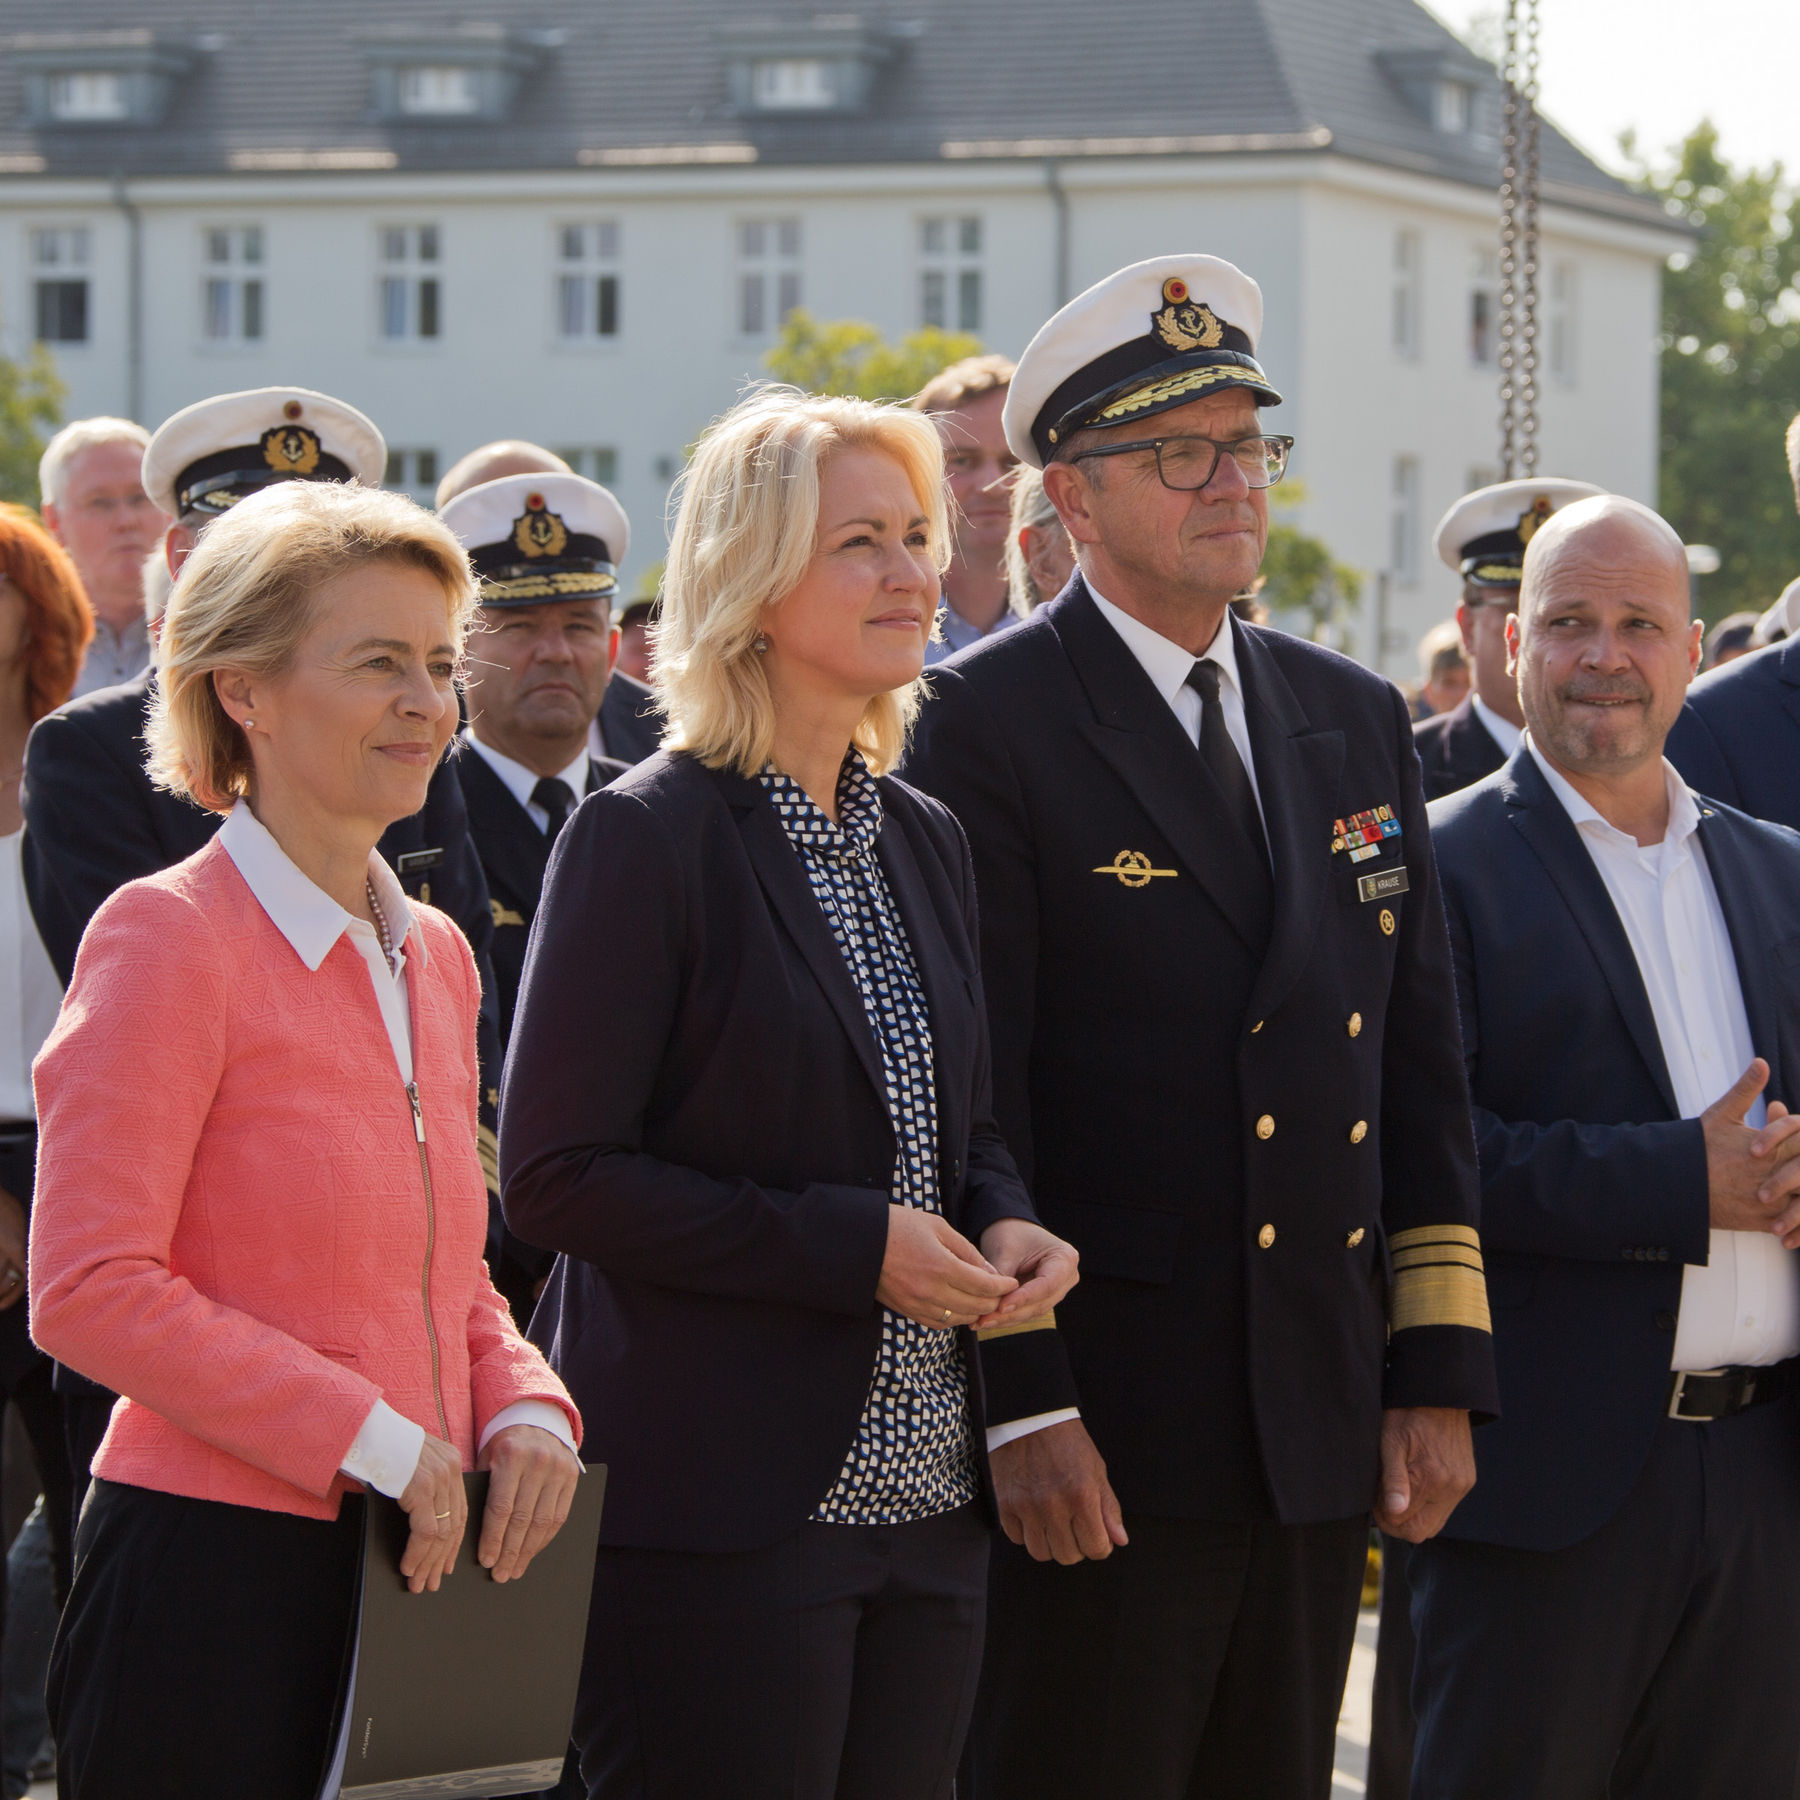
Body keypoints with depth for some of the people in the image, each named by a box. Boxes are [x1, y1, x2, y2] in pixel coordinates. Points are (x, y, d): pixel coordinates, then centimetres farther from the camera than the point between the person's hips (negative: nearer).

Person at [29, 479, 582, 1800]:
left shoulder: (434, 955, 14)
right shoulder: (169, 935, -9)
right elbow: (90, 1291, -15)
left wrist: (522, 1406, 1)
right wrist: (373, 1439, -16)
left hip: (409, 1578, 7)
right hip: (213, 1577, -7)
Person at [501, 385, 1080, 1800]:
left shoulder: (926, 840, 15)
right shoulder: (650, 838, -8)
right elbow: (557, 1176, -12)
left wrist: (1004, 1222, 0)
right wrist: (848, 1247, -17)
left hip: (925, 1499, 7)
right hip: (723, 1509, -7)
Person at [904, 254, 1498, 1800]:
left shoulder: (1356, 723, 14)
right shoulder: (988, 727, -6)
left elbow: (1422, 1073, 14)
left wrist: (1438, 1372, 8)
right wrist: (1018, 1410, -15)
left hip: (1324, 1431, 6)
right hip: (1103, 1439, -6)